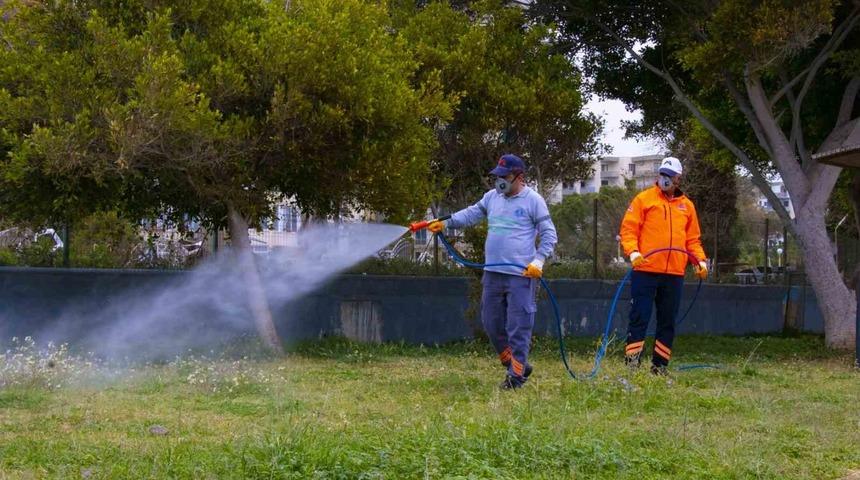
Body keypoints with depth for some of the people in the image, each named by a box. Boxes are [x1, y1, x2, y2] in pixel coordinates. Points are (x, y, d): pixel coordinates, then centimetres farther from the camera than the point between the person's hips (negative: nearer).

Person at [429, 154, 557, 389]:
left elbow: (549, 235, -3)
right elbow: (472, 213, 15)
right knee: (492, 324, 11)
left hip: (521, 275, -7)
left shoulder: (533, 200, -5)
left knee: (518, 326, -5)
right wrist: (446, 223, 1)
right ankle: (519, 365, 25)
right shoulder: (492, 197, 12)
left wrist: (539, 260, -14)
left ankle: (516, 375, 3)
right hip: (492, 273, 7)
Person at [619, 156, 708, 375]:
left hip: (675, 274, 4)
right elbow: (628, 229, -2)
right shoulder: (644, 199, 4)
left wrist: (700, 260, 2)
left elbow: (693, 239, 19)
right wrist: (633, 252, -18)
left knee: (668, 322, 9)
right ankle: (631, 363, -5)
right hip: (646, 270, -4)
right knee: (639, 318, -6)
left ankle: (660, 365, 17)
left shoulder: (687, 205, 16)